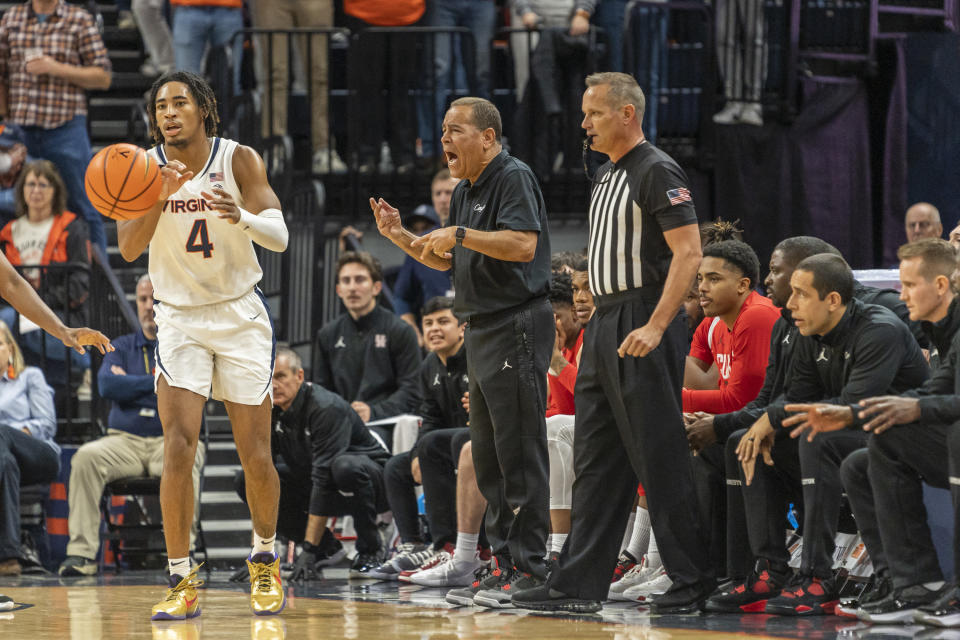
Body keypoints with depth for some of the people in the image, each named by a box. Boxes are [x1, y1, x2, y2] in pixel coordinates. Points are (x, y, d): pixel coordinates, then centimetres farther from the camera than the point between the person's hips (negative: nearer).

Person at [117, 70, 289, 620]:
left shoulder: (239, 160, -11)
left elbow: (279, 237, -18)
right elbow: (129, 249, -17)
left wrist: (241, 218, -40)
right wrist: (159, 199, -34)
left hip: (241, 314, 0)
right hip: (179, 317, 0)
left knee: (256, 455, 1)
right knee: (179, 447, -15)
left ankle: (266, 561, 27)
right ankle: (182, 583, -10)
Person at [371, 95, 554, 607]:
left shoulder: (513, 178, -10)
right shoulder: (465, 191, 19)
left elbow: (523, 244, -24)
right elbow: (449, 262, 26)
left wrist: (461, 235, -22)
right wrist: (401, 237, 13)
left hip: (516, 325, -10)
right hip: (482, 330, 10)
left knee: (519, 452, -10)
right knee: (487, 455, 11)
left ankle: (528, 566, -9)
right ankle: (505, 559, 17)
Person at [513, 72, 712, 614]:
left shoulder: (657, 172, -10)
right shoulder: (608, 176, 18)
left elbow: (688, 253, -18)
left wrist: (656, 326, -25)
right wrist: (600, 321, 18)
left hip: (643, 329, -10)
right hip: (604, 325, 10)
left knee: (661, 460, -7)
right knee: (596, 462, 8)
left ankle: (694, 582, -1)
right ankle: (579, 584, 8)